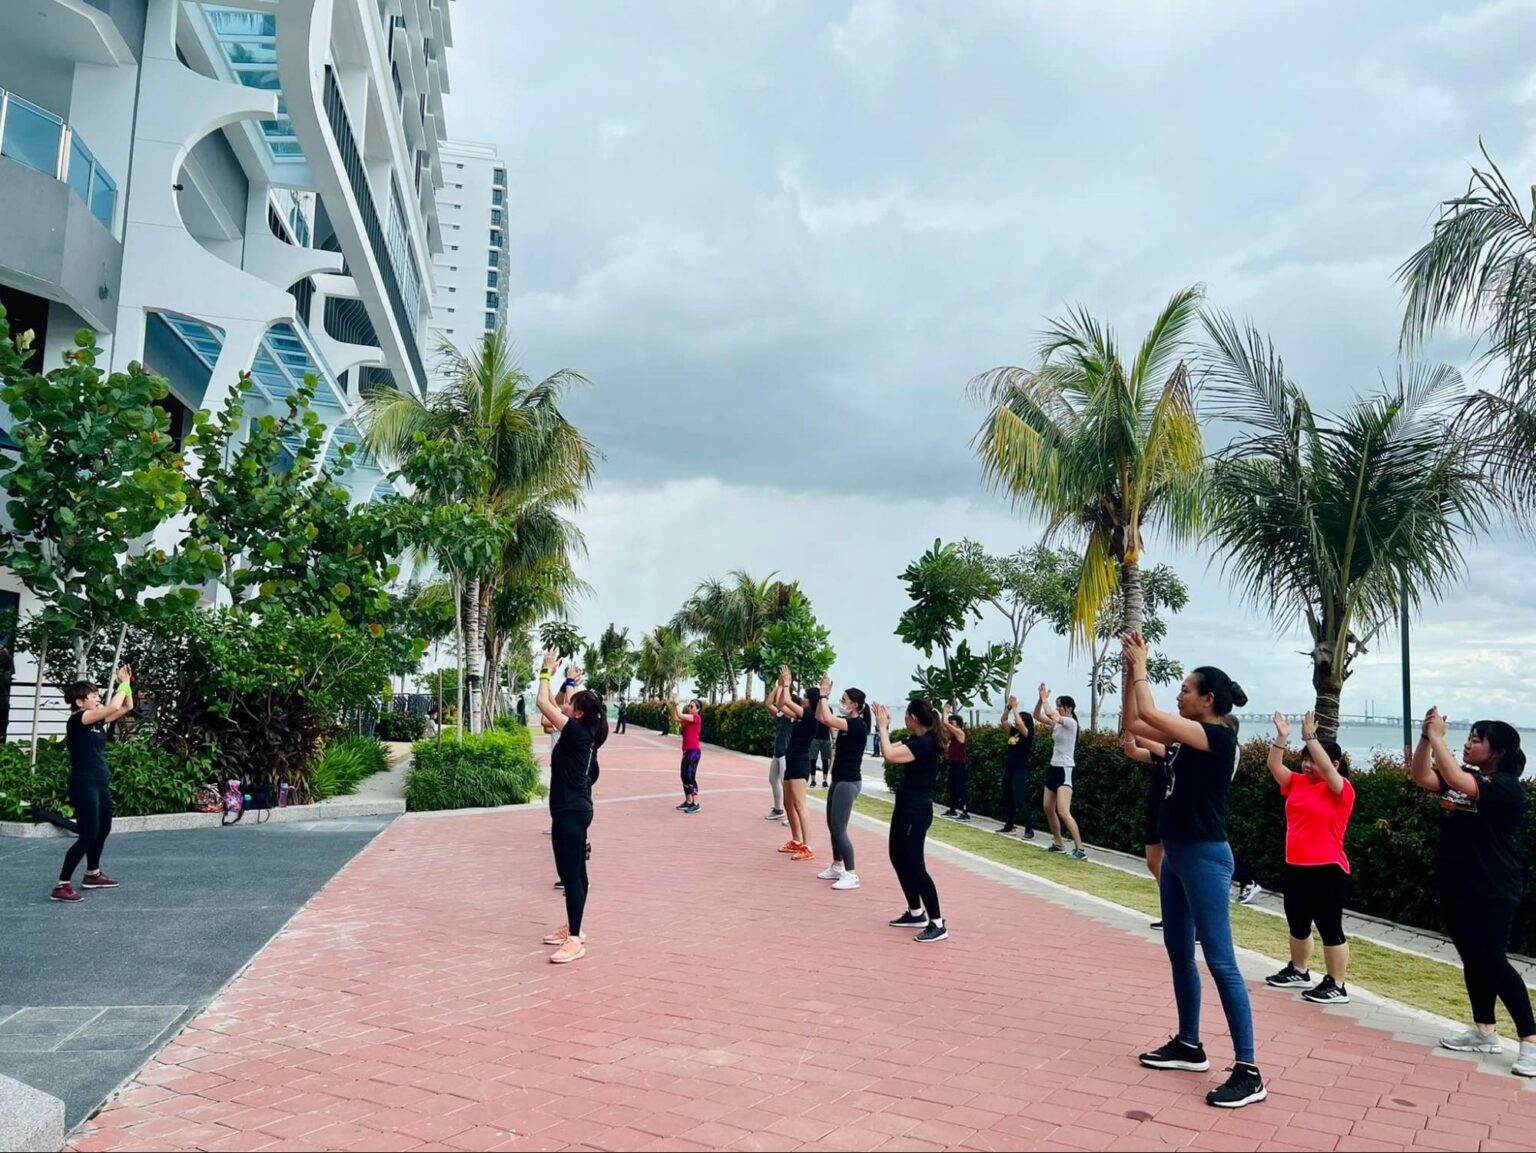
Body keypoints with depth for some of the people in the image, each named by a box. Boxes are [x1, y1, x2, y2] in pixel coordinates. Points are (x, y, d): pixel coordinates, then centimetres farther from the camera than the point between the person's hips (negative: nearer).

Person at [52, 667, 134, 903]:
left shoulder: (98, 720, 9)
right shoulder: (76, 720, -14)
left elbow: (126, 708, 14)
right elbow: (113, 707, -25)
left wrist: (127, 684, 3)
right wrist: (123, 684, -12)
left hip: (101, 784, 9)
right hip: (84, 785, -9)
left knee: (103, 830, 20)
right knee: (88, 834, -11)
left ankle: (92, 875, 36)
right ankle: (62, 885, -7)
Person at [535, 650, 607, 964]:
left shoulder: (577, 733, -16)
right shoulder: (580, 733, 9)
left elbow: (543, 704, -15)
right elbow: (552, 705, 22)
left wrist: (547, 671, -4)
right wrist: (550, 676, 19)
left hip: (571, 812, -10)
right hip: (575, 809, 10)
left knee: (570, 875, -8)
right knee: (575, 873, 17)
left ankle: (575, 941, -6)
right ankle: (572, 929, 28)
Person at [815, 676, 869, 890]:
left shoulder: (859, 725, -18)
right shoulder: (847, 722, 8)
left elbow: (827, 719, -28)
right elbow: (820, 717, 13)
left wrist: (824, 694, -19)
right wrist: (824, 694, 4)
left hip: (849, 782, -10)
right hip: (839, 780, 10)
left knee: (839, 829, -11)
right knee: (832, 826, 17)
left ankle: (851, 875, -7)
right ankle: (837, 867, 29)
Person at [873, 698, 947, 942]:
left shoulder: (924, 743, -21)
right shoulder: (916, 740, 9)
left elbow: (889, 755, -29)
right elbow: (892, 751, 15)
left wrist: (883, 727, -17)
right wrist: (884, 726, 9)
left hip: (916, 810, -10)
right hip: (907, 806, 10)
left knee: (914, 865, -9)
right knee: (898, 858, 17)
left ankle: (937, 924, -4)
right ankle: (916, 913, 27)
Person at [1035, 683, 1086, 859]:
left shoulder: (1071, 722, -15)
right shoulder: (1057, 724, 10)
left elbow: (1050, 713, -29)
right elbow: (1037, 716, 10)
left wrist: (1045, 699, -13)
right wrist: (1041, 698, -3)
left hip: (1065, 770, -10)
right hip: (1054, 768, 10)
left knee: (1063, 812, -18)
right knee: (1048, 808, 16)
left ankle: (1080, 849, -17)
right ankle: (1058, 844, 28)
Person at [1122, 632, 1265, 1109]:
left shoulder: (1219, 738, -17)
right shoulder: (1188, 737, 8)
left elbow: (1148, 713, -24)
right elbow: (1132, 723, 13)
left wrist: (1141, 665, -10)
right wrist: (1132, 668, 5)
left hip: (1205, 857, -10)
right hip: (1176, 855, 10)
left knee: (1220, 962, -7)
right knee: (1179, 953, 16)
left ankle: (1249, 1072, -1)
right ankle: (1189, 1045, 29)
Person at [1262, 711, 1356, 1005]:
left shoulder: (1341, 790, -11)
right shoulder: (1297, 783, 8)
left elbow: (1326, 768, -29)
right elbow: (1274, 765, 0)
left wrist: (1310, 737, -33)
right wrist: (1282, 737, -11)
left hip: (1327, 870, -8)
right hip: (1296, 867, 8)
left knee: (1330, 928, 0)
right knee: (1297, 924, 19)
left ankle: (1336, 986, 9)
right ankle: (1299, 971, 35)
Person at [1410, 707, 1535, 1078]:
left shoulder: (1506, 786, -14)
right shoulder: (1463, 779, 10)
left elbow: (1457, 780, -30)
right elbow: (1421, 777, -1)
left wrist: (1437, 737, -25)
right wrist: (1426, 736, -11)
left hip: (1493, 892, -8)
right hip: (1457, 888, 8)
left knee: (1493, 962, -7)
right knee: (1472, 961, 14)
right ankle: (1484, 1032, 24)